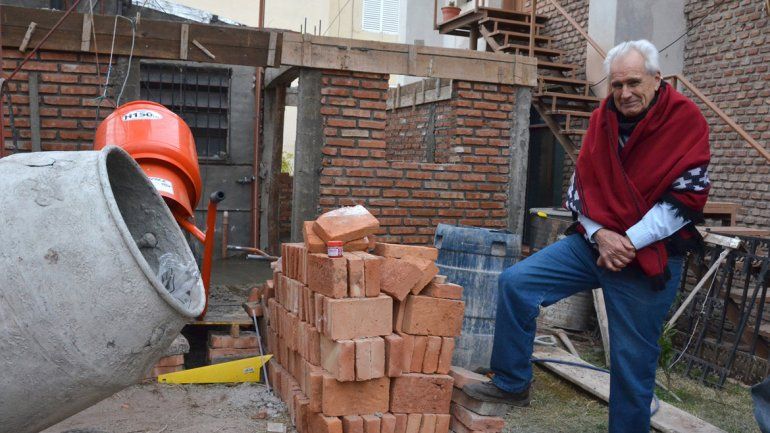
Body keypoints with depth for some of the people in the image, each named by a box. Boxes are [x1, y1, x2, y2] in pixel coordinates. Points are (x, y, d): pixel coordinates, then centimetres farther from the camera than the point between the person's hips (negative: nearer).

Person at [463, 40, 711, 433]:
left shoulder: (685, 120, -10)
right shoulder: (602, 119, 4)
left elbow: (685, 197, -15)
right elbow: (581, 186, 5)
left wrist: (630, 242, -20)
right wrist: (600, 234, -11)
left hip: (651, 256, -4)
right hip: (594, 241, 5)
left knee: (632, 360, 3)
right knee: (516, 282, -7)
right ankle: (512, 384, 8)